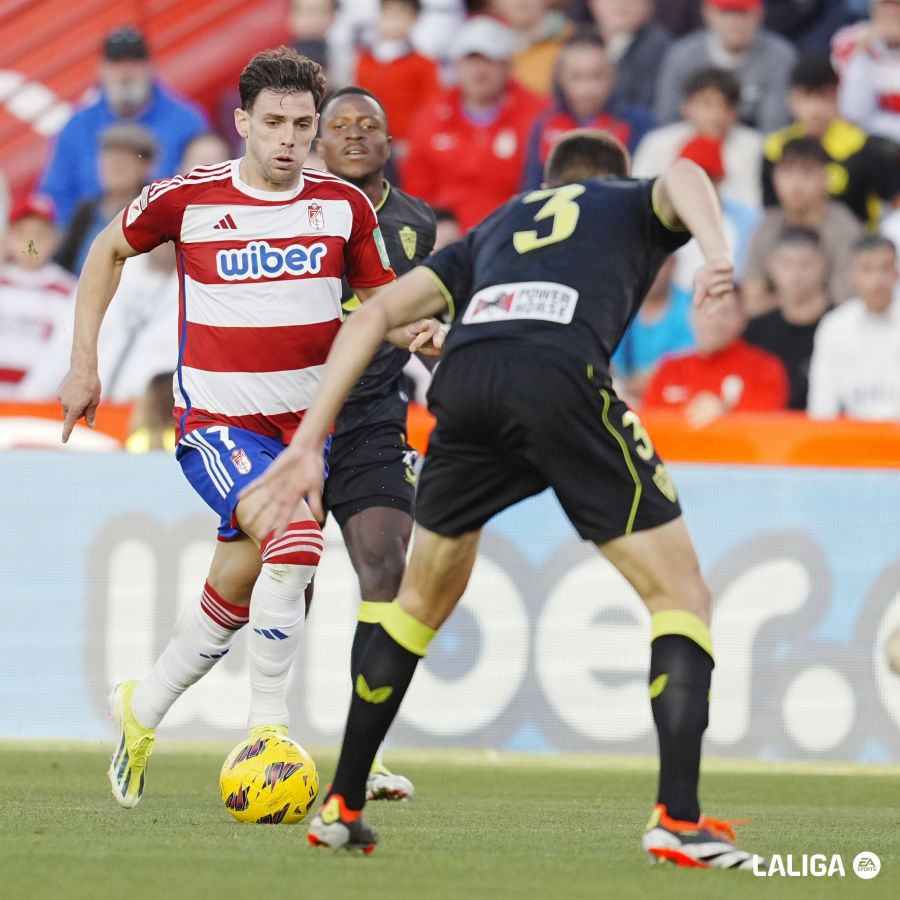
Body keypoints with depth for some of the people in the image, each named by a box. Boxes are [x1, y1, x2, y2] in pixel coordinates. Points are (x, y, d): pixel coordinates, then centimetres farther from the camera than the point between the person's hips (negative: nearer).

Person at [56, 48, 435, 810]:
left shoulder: (344, 205, -1)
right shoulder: (186, 199, -7)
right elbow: (109, 252, 11)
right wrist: (84, 364, 8)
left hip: (307, 423, 4)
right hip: (215, 421, -4)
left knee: (232, 598, 8)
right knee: (295, 535, -28)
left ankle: (141, 711, 34)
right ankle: (270, 727, -19)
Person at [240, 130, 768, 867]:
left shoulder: (497, 226, 39)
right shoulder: (636, 203, 31)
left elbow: (376, 314, 27)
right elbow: (682, 178, 3)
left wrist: (309, 443, 24)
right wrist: (718, 252, -17)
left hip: (465, 378, 4)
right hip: (562, 378, -4)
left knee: (425, 599, 26)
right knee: (680, 592, 6)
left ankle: (342, 805, 29)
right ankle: (679, 819, -8)